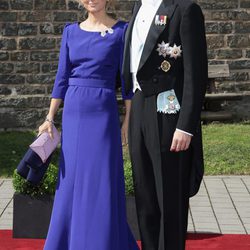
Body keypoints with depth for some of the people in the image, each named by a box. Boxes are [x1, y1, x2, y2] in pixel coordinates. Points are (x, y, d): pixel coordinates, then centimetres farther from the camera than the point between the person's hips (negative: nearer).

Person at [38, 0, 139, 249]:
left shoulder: (121, 30, -2)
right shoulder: (71, 31, 9)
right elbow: (62, 77, 10)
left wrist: (128, 120, -5)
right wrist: (49, 118, 7)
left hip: (103, 114, -4)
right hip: (73, 113, 4)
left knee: (101, 184, -1)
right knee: (71, 183, 9)